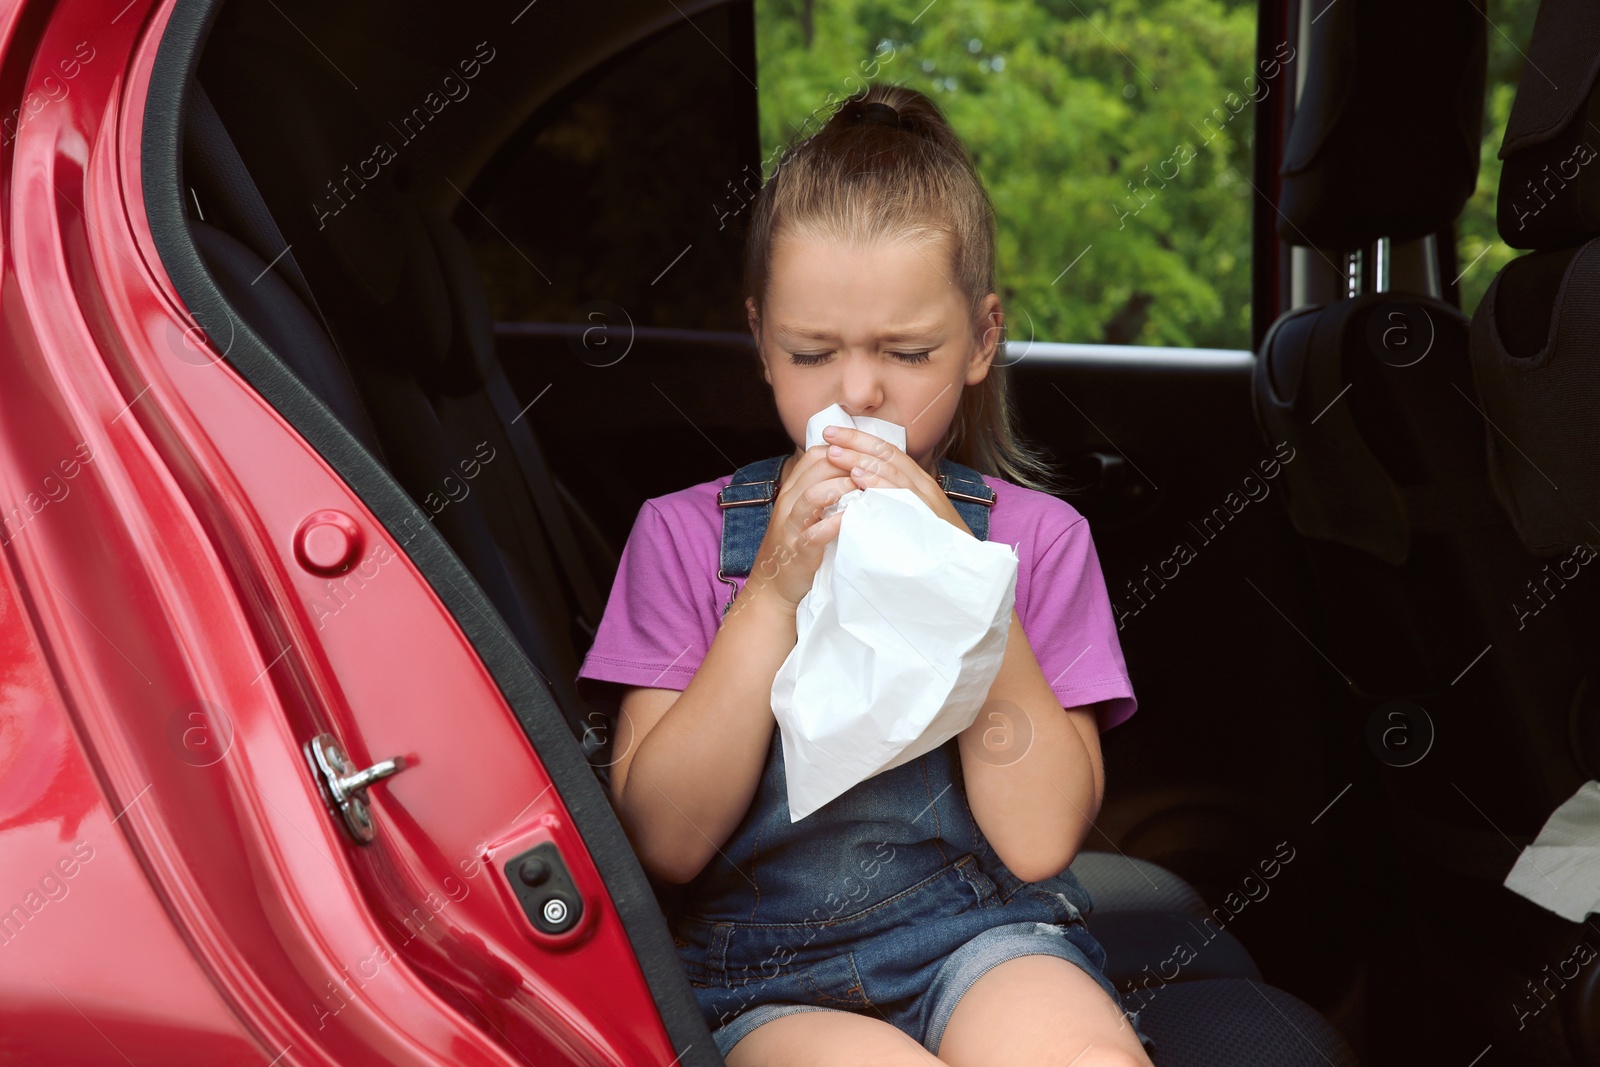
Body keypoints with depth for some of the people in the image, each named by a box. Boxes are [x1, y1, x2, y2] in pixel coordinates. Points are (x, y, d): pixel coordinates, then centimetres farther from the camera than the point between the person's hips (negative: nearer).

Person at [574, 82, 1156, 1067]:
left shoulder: (1035, 534, 6)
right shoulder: (687, 533, 5)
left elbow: (1038, 838, -5)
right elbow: (665, 839, -4)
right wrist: (776, 593, -12)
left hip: (983, 939, 1)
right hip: (768, 982, -1)